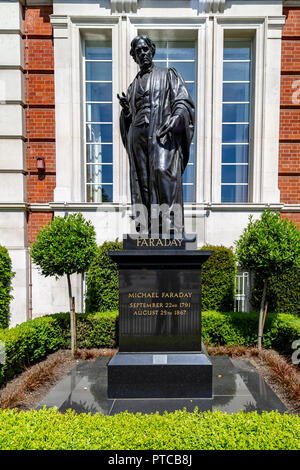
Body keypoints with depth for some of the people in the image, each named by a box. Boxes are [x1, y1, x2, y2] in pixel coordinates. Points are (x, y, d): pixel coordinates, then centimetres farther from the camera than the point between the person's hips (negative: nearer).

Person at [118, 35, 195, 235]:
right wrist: (125, 107, 4)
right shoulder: (134, 84, 29)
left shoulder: (168, 74, 18)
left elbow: (183, 101, 4)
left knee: (164, 171, -24)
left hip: (163, 133, -4)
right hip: (138, 134, 4)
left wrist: (174, 120, -16)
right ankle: (148, 229, -5)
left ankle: (172, 226, -26)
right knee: (141, 180, -6)